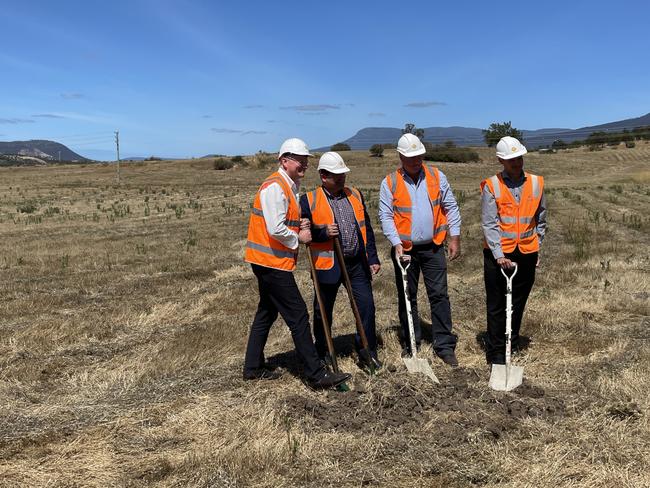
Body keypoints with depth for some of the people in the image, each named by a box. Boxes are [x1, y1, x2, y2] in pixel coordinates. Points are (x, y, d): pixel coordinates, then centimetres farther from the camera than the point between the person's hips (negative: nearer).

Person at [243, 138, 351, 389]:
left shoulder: (290, 186, 14)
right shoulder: (275, 186, -17)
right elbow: (275, 229, -25)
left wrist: (300, 225, 1)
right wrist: (298, 237, -9)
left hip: (267, 262, 10)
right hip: (272, 261, -10)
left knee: (267, 312, 17)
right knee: (298, 315, -7)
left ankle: (253, 367, 28)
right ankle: (316, 374, 0)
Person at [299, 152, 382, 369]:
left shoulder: (355, 195, 10)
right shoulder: (309, 200, -4)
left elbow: (366, 229, 12)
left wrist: (372, 258, 8)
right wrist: (323, 233, -21)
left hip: (357, 263, 4)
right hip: (327, 265, -3)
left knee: (367, 306, 3)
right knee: (323, 312, 8)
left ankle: (367, 351, 20)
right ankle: (321, 356, 27)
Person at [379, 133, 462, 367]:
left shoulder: (437, 177, 2)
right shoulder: (389, 183, -3)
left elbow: (451, 207, 4)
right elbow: (386, 216, -6)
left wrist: (455, 238, -1)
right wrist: (396, 244, -16)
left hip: (433, 247, 1)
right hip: (405, 250, 0)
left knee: (439, 295, 0)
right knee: (407, 298, 9)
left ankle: (445, 345, 9)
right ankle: (411, 344, 24)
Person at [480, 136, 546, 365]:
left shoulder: (536, 183, 5)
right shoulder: (491, 186, -6)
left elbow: (540, 219, 14)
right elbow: (489, 224, -10)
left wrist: (537, 246, 12)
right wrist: (498, 255, -17)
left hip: (527, 252, 3)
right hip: (498, 253, -3)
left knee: (518, 303, 13)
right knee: (496, 305, 3)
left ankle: (512, 347, 27)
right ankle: (495, 353, 12)